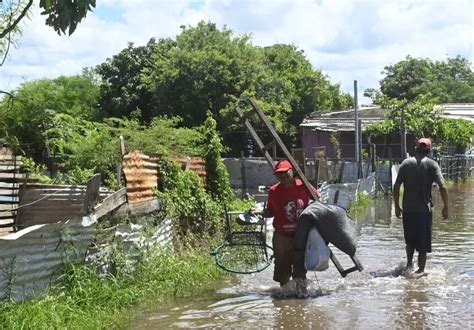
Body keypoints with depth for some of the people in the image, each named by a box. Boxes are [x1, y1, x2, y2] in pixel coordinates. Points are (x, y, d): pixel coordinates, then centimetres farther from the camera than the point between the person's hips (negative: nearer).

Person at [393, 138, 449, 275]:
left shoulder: (406, 163, 3)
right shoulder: (432, 164, -2)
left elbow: (396, 186, 0)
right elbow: (442, 187, -12)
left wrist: (397, 206, 8)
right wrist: (445, 207, -4)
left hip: (407, 209, 2)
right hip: (424, 209, -2)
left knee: (410, 240, 19)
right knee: (423, 242, 8)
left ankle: (409, 262, 5)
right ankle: (421, 269, 7)